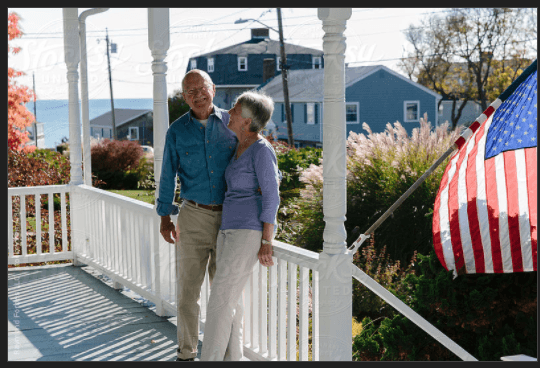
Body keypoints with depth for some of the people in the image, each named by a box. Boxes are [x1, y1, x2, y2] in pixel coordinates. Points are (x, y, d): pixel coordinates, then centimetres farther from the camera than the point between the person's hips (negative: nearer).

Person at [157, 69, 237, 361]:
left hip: (229, 217, 0)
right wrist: (165, 218, 5)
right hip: (194, 216, 0)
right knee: (187, 286, 3)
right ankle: (186, 351, 16)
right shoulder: (177, 131, 3)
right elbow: (168, 176, 8)